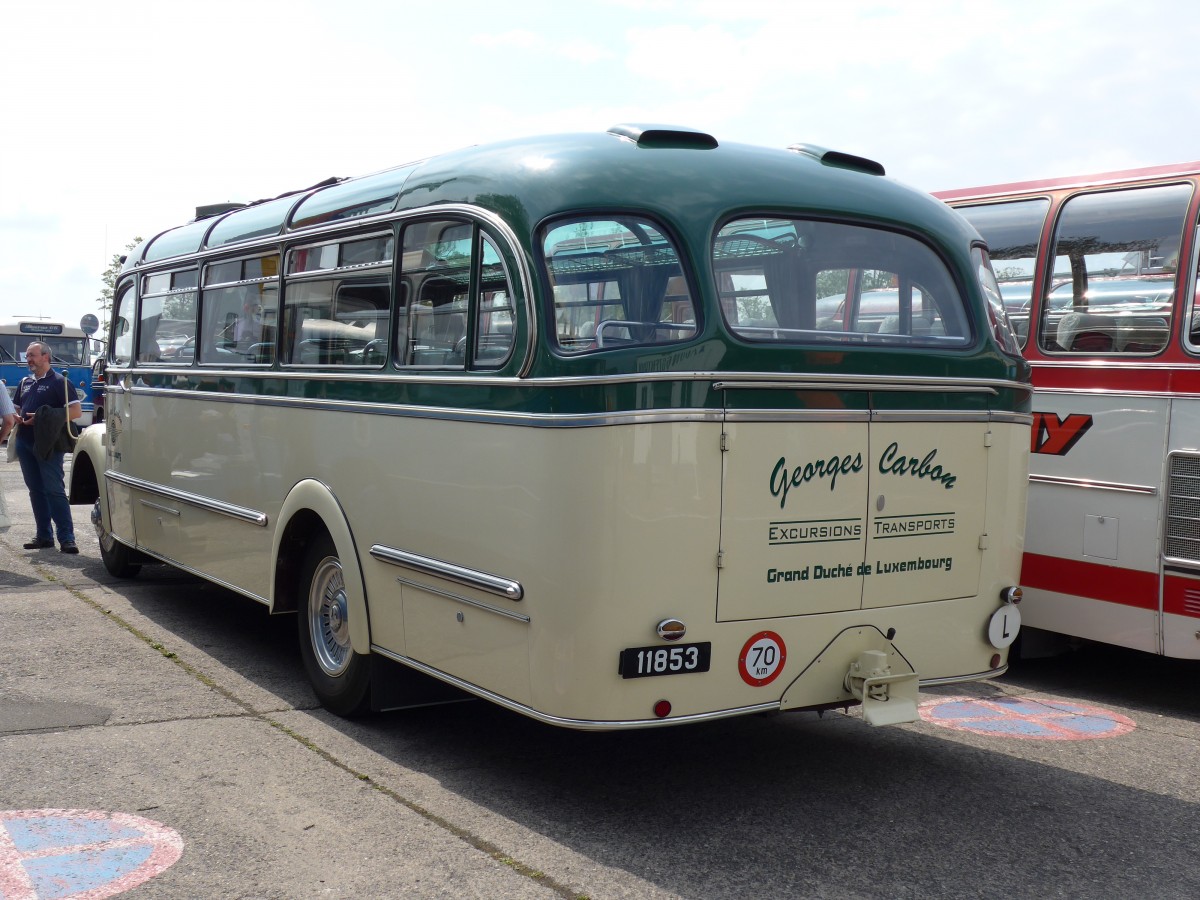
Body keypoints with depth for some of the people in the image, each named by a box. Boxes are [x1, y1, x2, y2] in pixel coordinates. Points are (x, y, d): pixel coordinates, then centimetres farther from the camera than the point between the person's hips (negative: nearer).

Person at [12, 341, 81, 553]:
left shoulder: (59, 382, -4)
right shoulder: (25, 382, 16)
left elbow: (76, 411, -12)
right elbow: (16, 409, 27)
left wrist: (43, 419, -17)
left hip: (49, 445, -7)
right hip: (25, 444, 7)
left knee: (54, 490, -10)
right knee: (36, 490, 9)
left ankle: (66, 538, -9)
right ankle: (44, 536, 15)